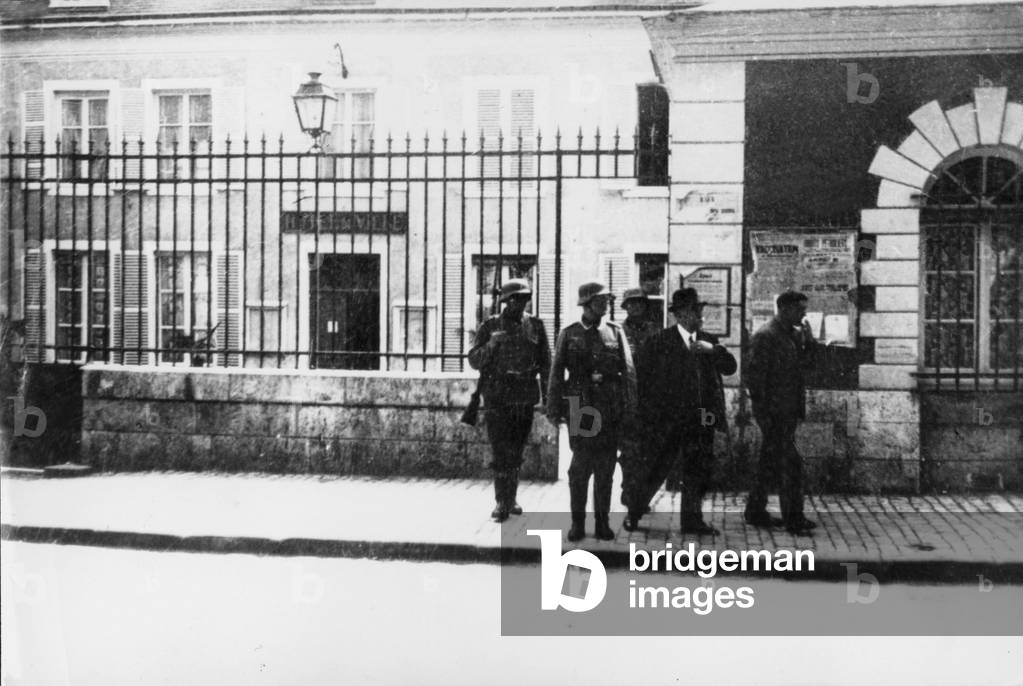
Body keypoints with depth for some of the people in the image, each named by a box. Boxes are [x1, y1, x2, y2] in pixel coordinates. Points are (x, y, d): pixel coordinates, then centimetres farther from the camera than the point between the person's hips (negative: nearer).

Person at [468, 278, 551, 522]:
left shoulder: (535, 326, 7)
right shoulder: (490, 326, 2)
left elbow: (545, 363, 9)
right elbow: (474, 361, 1)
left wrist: (547, 397, 3)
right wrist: (491, 344, -16)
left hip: (525, 398, 2)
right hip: (497, 396, -2)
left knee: (516, 452, 9)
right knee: (501, 452, -8)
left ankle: (510, 499, 20)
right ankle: (501, 502, -4)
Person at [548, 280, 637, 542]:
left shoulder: (615, 332, 9)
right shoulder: (568, 334, 6)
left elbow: (628, 370, 6)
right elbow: (556, 373, 5)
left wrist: (630, 405, -2)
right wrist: (554, 409, 1)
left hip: (611, 407, 2)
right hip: (580, 405, -2)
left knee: (606, 466, 5)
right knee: (581, 464, -5)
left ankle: (602, 521, 14)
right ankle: (577, 522, 6)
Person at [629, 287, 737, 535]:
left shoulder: (708, 341, 11)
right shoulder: (660, 342, -4)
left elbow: (731, 368, 2)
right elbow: (643, 377, -3)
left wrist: (713, 350, -14)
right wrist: (651, 414, -6)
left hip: (701, 421, 5)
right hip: (668, 420, -5)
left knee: (698, 472, 8)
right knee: (656, 470, -1)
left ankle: (692, 519, 20)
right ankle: (633, 514, 15)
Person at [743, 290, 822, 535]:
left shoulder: (795, 333, 13)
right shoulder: (766, 336, -14)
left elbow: (804, 363, 12)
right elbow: (754, 375, -16)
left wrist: (809, 341, -2)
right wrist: (763, 411, -17)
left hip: (788, 411, 9)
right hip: (773, 412, -9)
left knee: (769, 462, 14)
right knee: (790, 462, -9)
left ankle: (756, 512, 23)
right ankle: (793, 519, -4)